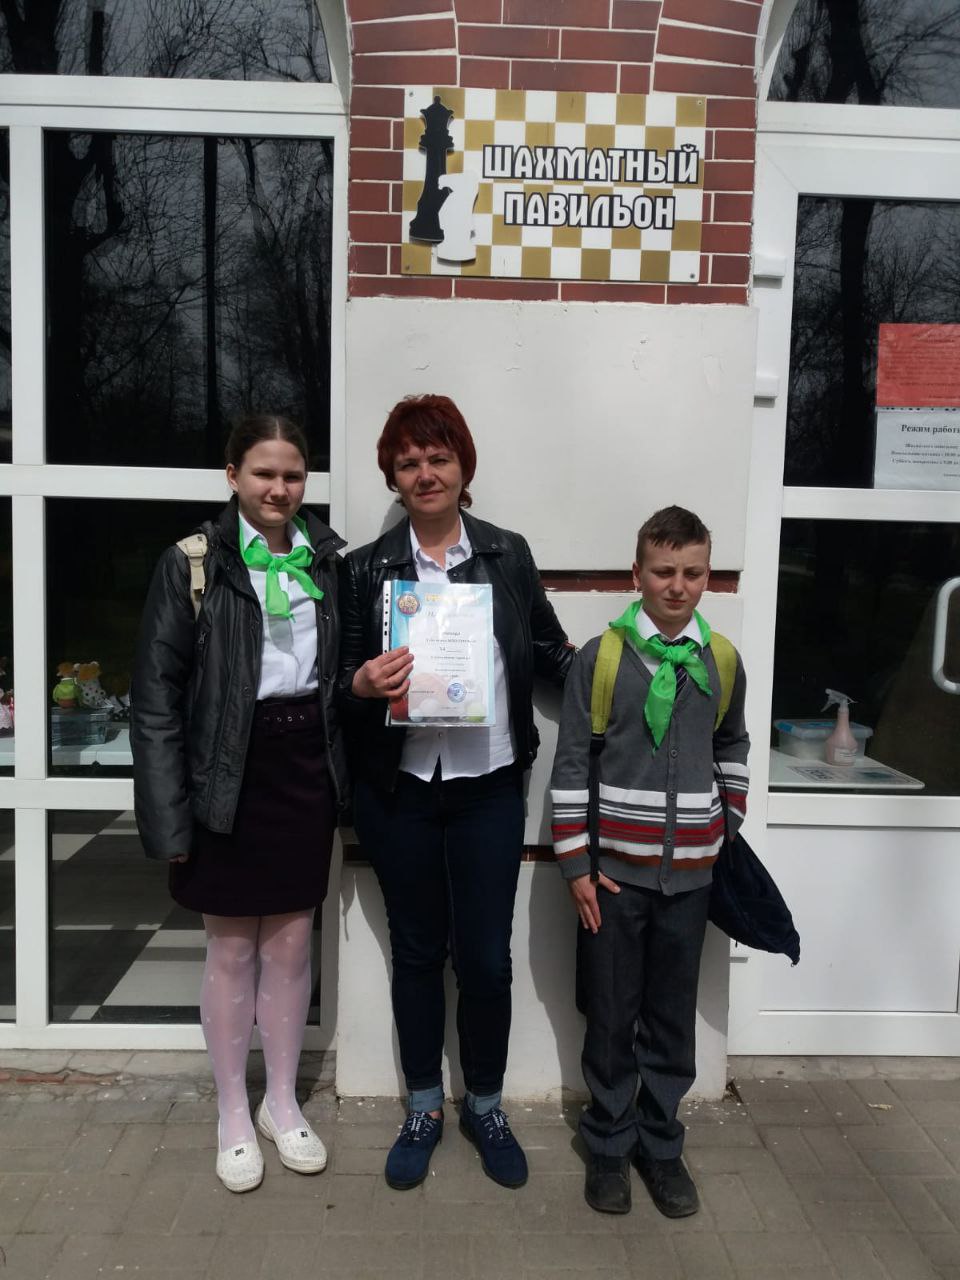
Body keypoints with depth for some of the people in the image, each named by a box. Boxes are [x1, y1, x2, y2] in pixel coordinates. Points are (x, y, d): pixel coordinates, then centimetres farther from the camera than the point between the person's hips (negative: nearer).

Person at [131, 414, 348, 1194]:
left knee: (292, 945, 13)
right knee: (232, 951, 10)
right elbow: (157, 692, -8)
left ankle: (282, 1102, 33)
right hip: (230, 775, -3)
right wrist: (171, 809, -12)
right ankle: (233, 1114, 30)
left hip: (307, 769, 3)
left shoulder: (329, 558, 5)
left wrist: (353, 749, 3)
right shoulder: (193, 563, -6)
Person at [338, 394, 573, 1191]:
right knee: (417, 950, 14)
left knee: (487, 955, 8)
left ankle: (485, 1106, 33)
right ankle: (423, 1109, 35)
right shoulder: (367, 567, -1)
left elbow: (549, 650, 7)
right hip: (398, 791, 0)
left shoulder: (509, 554, 1)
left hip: (489, 788, 0)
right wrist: (363, 685, -20)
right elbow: (345, 679, 1)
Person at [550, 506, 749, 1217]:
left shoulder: (723, 660, 2)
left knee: (674, 1017, 14)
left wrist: (730, 825, 14)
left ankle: (660, 1143, 33)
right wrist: (576, 865, -7)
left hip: (690, 872, 3)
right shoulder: (600, 657, -7)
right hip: (615, 870, -2)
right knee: (612, 1015, 10)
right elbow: (571, 765, -5)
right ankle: (609, 1144, 30)